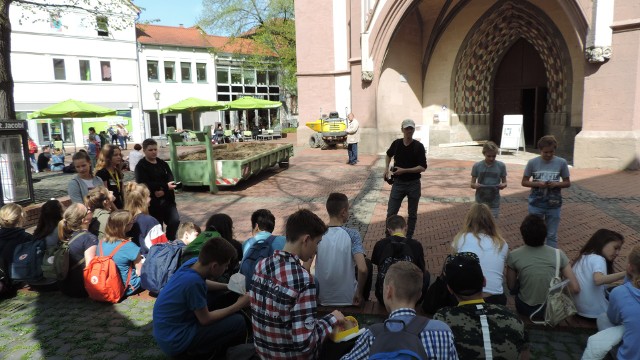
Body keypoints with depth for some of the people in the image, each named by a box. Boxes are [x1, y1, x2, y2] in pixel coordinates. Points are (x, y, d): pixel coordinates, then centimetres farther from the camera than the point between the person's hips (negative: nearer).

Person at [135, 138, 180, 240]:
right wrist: (165, 186, -25)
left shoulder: (163, 164, 12)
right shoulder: (140, 166, -4)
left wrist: (163, 190, -21)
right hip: (152, 202, -4)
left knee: (175, 221, -8)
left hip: (167, 199, 4)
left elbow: (171, 179, -1)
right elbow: (145, 184, -17)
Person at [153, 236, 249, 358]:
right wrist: (238, 305, -10)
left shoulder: (194, 262, -8)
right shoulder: (193, 281, -32)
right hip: (174, 341, -9)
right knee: (238, 322, -13)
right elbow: (205, 319, -17)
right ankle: (196, 351, 3)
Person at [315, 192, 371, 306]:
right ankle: (363, 302, 39)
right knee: (368, 264, 23)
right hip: (348, 299, -3)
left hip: (322, 299, 3)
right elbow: (362, 269, -27)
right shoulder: (352, 234, -18)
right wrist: (359, 293, -11)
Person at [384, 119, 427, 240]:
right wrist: (386, 168, 9)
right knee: (391, 213, -1)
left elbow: (423, 167, -14)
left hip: (413, 184, -1)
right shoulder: (396, 144, -2)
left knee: (412, 214, 11)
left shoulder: (418, 146, -10)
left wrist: (404, 170, -20)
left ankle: (409, 238, 27)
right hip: (398, 183, 1)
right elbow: (389, 155, 21)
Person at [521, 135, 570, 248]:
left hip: (554, 205, 0)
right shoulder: (532, 162, -7)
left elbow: (567, 183, 3)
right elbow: (524, 182, -1)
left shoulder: (561, 162, -5)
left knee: (552, 235, 11)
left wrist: (556, 184, -17)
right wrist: (537, 184, -19)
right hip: (536, 204, 0)